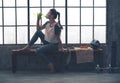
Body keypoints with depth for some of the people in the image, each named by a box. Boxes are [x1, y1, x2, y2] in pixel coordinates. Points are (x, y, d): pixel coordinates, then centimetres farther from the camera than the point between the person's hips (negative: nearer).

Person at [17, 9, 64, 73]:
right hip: (47, 42, 8)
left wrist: (61, 48, -12)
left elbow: (58, 38, -19)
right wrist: (38, 19, -3)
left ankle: (50, 64, -11)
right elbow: (38, 28, 10)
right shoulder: (47, 23, 1)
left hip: (54, 45, -8)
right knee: (38, 32, -1)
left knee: (38, 51, -23)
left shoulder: (56, 26, -24)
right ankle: (28, 47, 2)